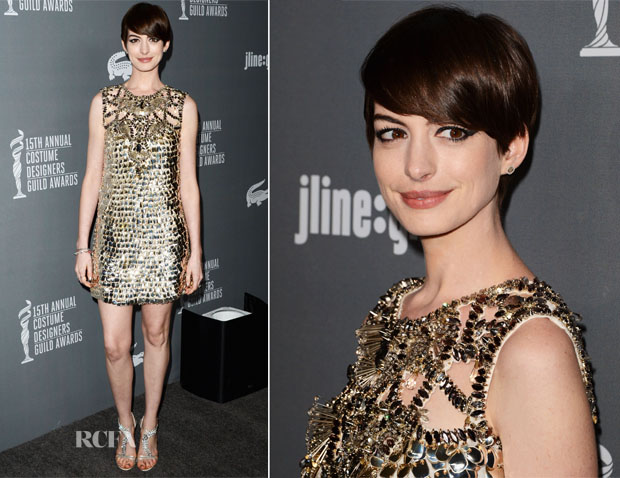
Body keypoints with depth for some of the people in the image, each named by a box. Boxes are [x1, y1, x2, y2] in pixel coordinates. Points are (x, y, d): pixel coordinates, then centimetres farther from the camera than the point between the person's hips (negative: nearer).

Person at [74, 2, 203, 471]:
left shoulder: (183, 106, 1)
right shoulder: (105, 102, 3)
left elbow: (188, 183, 2)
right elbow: (93, 178, 3)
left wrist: (195, 249, 0)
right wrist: (83, 245, 0)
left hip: (163, 234, 0)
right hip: (116, 234, 1)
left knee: (157, 333, 11)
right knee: (115, 345, 3)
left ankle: (150, 425, 31)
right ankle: (126, 424, 28)